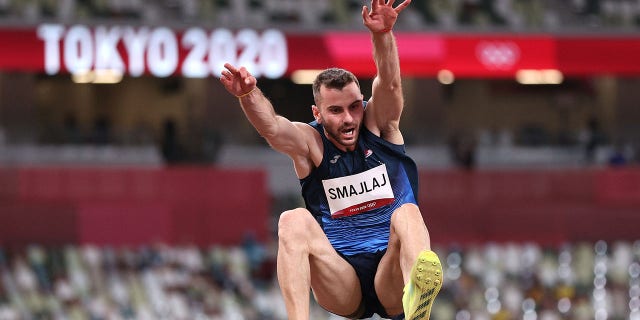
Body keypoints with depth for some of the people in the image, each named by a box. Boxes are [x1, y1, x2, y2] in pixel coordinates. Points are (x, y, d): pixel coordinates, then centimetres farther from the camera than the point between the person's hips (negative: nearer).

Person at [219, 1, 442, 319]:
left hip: (391, 281, 0)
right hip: (343, 286, 0)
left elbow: (389, 83, -15)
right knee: (294, 220, -24)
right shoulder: (309, 142, 2)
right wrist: (248, 94, -42)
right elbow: (271, 127, -20)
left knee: (406, 213, -30)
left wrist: (382, 34, -36)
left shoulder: (379, 124, 5)